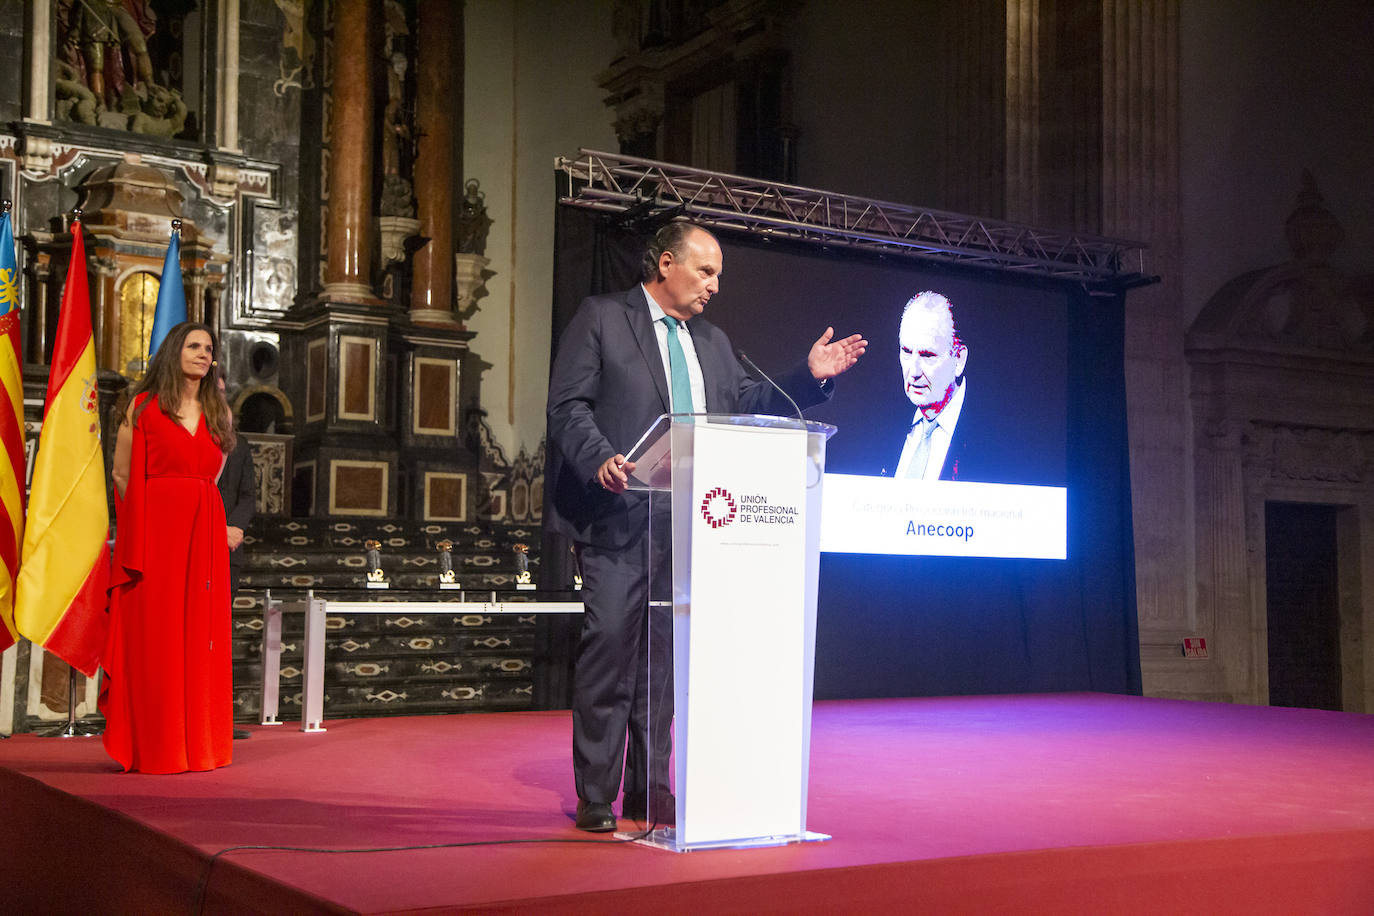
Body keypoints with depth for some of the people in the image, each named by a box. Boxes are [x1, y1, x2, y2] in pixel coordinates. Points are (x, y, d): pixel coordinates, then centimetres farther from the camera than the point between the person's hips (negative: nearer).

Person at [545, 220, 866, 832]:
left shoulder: (711, 342, 21)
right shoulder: (601, 318, 2)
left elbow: (749, 406, 18)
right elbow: (568, 405, -6)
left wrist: (810, 378, 6)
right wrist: (601, 460, -22)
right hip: (618, 516, -6)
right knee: (610, 645, -7)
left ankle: (649, 789, 16)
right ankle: (595, 797, 1)